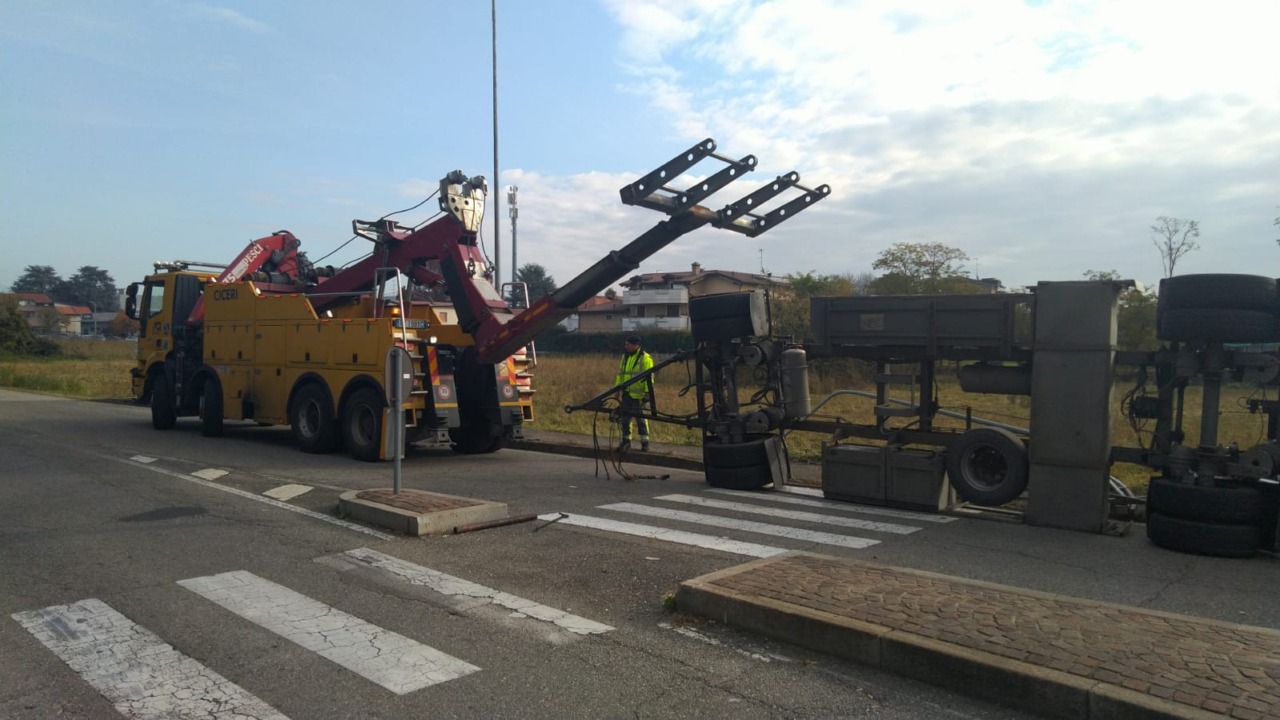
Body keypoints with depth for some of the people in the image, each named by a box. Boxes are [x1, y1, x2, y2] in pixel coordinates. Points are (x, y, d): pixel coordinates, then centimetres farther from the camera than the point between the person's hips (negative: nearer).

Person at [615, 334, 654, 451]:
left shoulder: (645, 358, -9)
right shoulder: (625, 357, 13)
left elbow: (649, 377, -12)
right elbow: (620, 375, 18)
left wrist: (647, 392, -17)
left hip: (638, 395, -6)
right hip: (626, 394, 6)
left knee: (640, 419, 0)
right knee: (625, 418, 8)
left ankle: (645, 442, 9)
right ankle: (626, 440, 19)